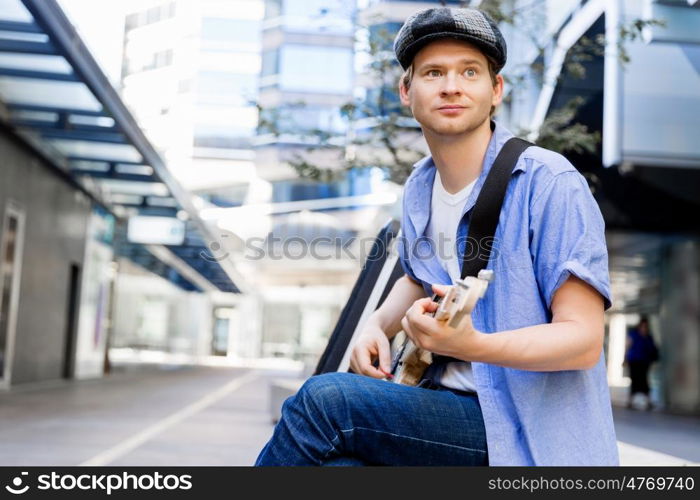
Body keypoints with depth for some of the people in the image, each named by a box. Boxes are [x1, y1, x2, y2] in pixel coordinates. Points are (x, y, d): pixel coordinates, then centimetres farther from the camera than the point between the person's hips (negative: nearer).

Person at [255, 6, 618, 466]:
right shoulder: (418, 190, 6)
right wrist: (379, 326, 3)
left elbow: (583, 338, -18)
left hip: (530, 435, -6)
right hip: (451, 409, 6)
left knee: (325, 399, -22)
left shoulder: (550, 185, -15)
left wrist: (470, 345, -35)